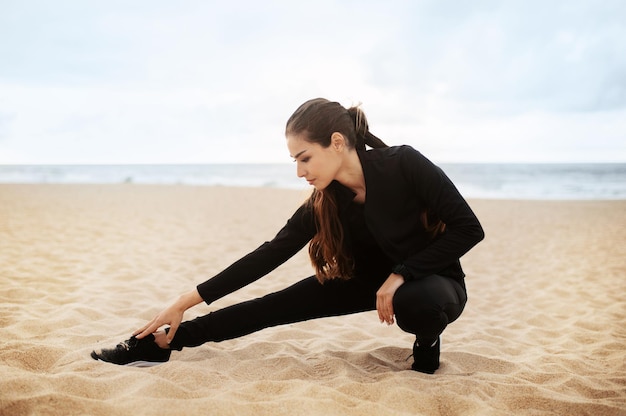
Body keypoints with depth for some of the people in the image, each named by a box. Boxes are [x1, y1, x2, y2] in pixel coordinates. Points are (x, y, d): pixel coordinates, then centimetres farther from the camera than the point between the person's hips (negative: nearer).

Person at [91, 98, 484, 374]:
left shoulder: (405, 165, -28)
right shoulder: (323, 204, -14)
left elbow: (468, 228, -24)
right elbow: (267, 256, -12)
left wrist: (401, 274, -29)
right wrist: (186, 302, -14)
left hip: (434, 280, -4)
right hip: (374, 279, 4)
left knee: (414, 303, -41)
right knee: (278, 305, -10)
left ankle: (428, 340, -6)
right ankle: (162, 343, -4)